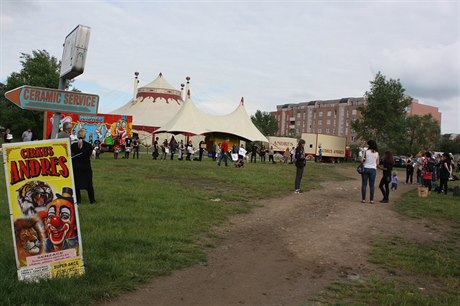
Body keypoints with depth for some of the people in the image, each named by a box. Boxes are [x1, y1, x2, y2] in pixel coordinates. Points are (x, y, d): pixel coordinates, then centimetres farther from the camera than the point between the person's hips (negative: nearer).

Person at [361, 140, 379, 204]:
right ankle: (371, 200, 7)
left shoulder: (366, 151, -6)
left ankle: (363, 199, 5)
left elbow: (362, 160, -9)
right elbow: (377, 163, 6)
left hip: (366, 169, -2)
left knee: (364, 184, 4)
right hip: (373, 169, 2)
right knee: (372, 185, 6)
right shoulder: (377, 153, 2)